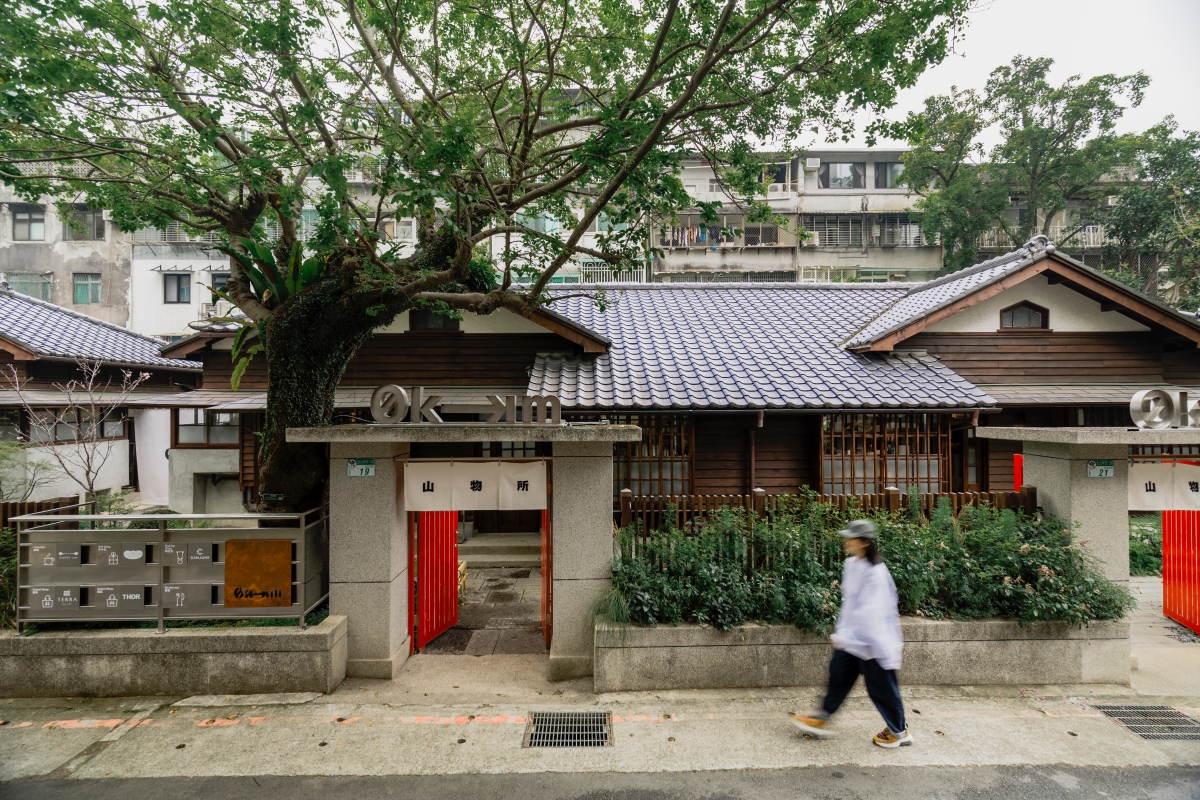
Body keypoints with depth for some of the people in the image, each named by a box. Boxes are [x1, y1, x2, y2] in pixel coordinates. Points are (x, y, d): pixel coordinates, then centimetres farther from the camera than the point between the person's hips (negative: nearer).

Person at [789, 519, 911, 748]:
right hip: (851, 638, 8)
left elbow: (869, 612, -27)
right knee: (838, 675, 14)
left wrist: (844, 635, -26)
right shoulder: (851, 565, 2)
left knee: (881, 687, 9)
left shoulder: (875, 573, -24)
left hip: (872, 641, -8)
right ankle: (821, 720, 26)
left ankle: (899, 732, 30)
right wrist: (841, 628, 16)